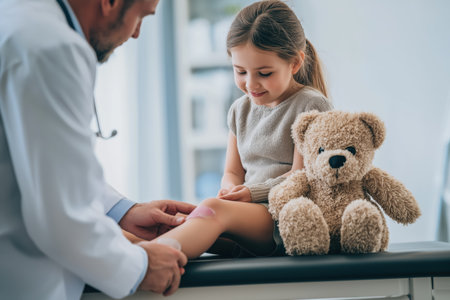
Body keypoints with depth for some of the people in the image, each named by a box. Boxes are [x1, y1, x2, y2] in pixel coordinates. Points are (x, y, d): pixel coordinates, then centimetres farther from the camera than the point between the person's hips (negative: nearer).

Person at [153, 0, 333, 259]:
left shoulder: (311, 106, -1)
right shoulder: (241, 110, 19)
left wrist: (253, 192, -17)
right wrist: (232, 190, -4)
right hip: (249, 212, 8)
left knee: (214, 210, -36)